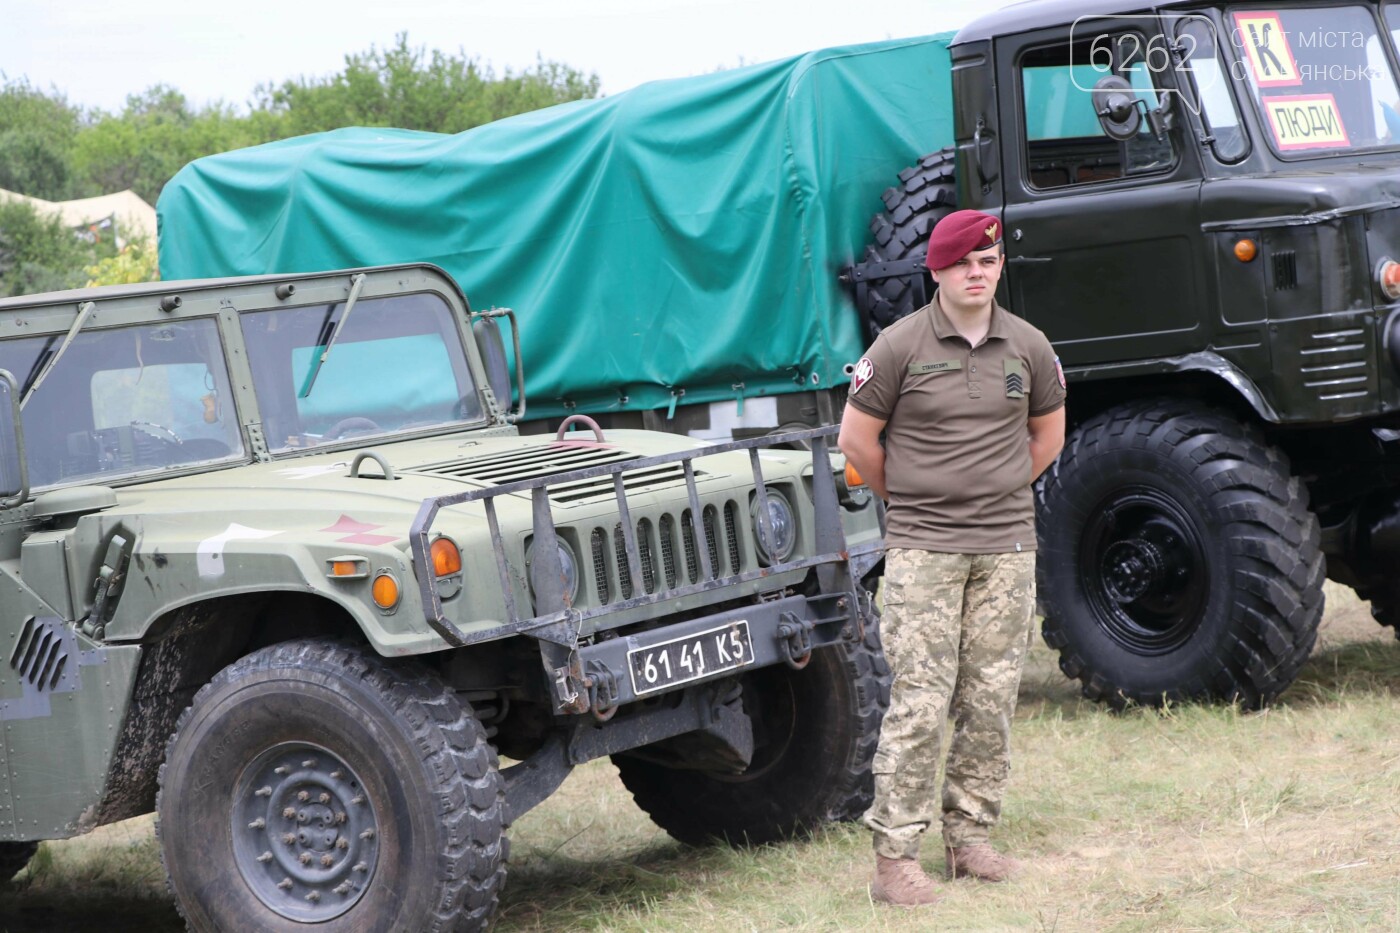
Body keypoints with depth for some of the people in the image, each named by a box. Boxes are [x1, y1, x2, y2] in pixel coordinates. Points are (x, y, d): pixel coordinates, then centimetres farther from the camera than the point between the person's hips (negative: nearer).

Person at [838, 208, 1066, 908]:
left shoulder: (1028, 347, 6)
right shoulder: (900, 345, -5)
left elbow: (1047, 434, 21)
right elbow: (856, 439, 1)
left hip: (1007, 547, 4)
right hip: (923, 549, -4)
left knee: (991, 699, 5)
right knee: (920, 700, -8)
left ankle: (969, 837, 15)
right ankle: (894, 853, -5)